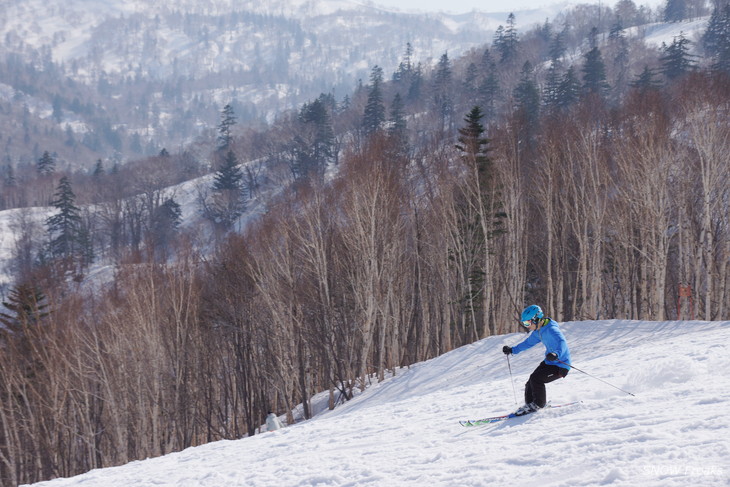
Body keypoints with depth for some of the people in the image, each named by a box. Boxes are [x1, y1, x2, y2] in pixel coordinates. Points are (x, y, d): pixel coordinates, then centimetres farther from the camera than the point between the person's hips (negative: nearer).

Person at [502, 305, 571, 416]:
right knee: (530, 383, 3)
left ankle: (538, 404, -3)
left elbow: (562, 342, -41)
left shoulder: (551, 329, -25)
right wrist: (512, 350, 27)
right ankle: (529, 405, 19)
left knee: (536, 379, -20)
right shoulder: (538, 331, 6)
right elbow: (528, 343, 24)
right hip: (549, 363, 9)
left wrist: (556, 354, -61)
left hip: (560, 366, -9)